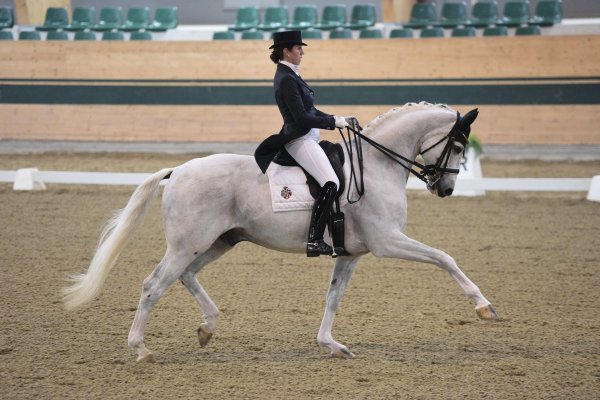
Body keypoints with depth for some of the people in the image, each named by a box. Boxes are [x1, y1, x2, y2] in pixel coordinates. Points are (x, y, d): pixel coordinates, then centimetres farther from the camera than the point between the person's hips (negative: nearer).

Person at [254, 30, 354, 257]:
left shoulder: (289, 76, 15)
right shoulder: (286, 80, -17)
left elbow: (309, 111, 21)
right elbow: (302, 118, -22)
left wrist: (336, 119, 11)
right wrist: (334, 122, -15)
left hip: (306, 138, 11)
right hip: (299, 140, -11)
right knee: (330, 183, -23)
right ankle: (314, 241, -27)